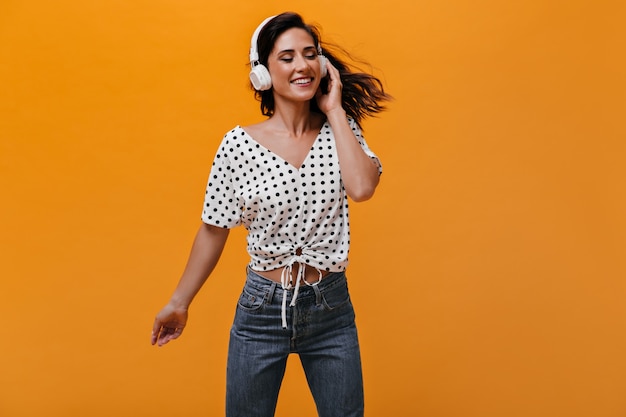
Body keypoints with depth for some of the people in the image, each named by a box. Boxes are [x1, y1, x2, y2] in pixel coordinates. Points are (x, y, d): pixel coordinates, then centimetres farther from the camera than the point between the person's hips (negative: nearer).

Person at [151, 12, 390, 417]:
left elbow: (362, 187, -22)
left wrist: (334, 109, -14)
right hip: (262, 308, -1)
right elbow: (214, 230, 0)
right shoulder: (238, 144, -8)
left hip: (331, 308, 2)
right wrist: (179, 303, 5)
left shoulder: (342, 131, -2)